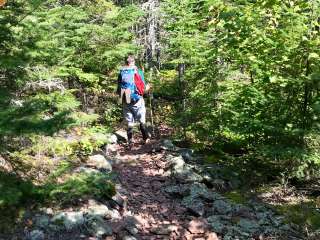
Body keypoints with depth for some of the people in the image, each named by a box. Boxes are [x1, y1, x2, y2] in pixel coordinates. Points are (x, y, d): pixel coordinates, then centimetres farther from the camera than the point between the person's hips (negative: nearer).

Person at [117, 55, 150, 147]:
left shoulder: (121, 73, 3)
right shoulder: (138, 71, -4)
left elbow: (119, 90, 5)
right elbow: (143, 87, -3)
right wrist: (147, 87, 19)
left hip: (126, 102, 2)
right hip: (137, 100, -2)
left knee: (129, 123, 9)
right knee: (142, 121, 10)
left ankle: (130, 143, 8)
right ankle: (146, 137, -3)